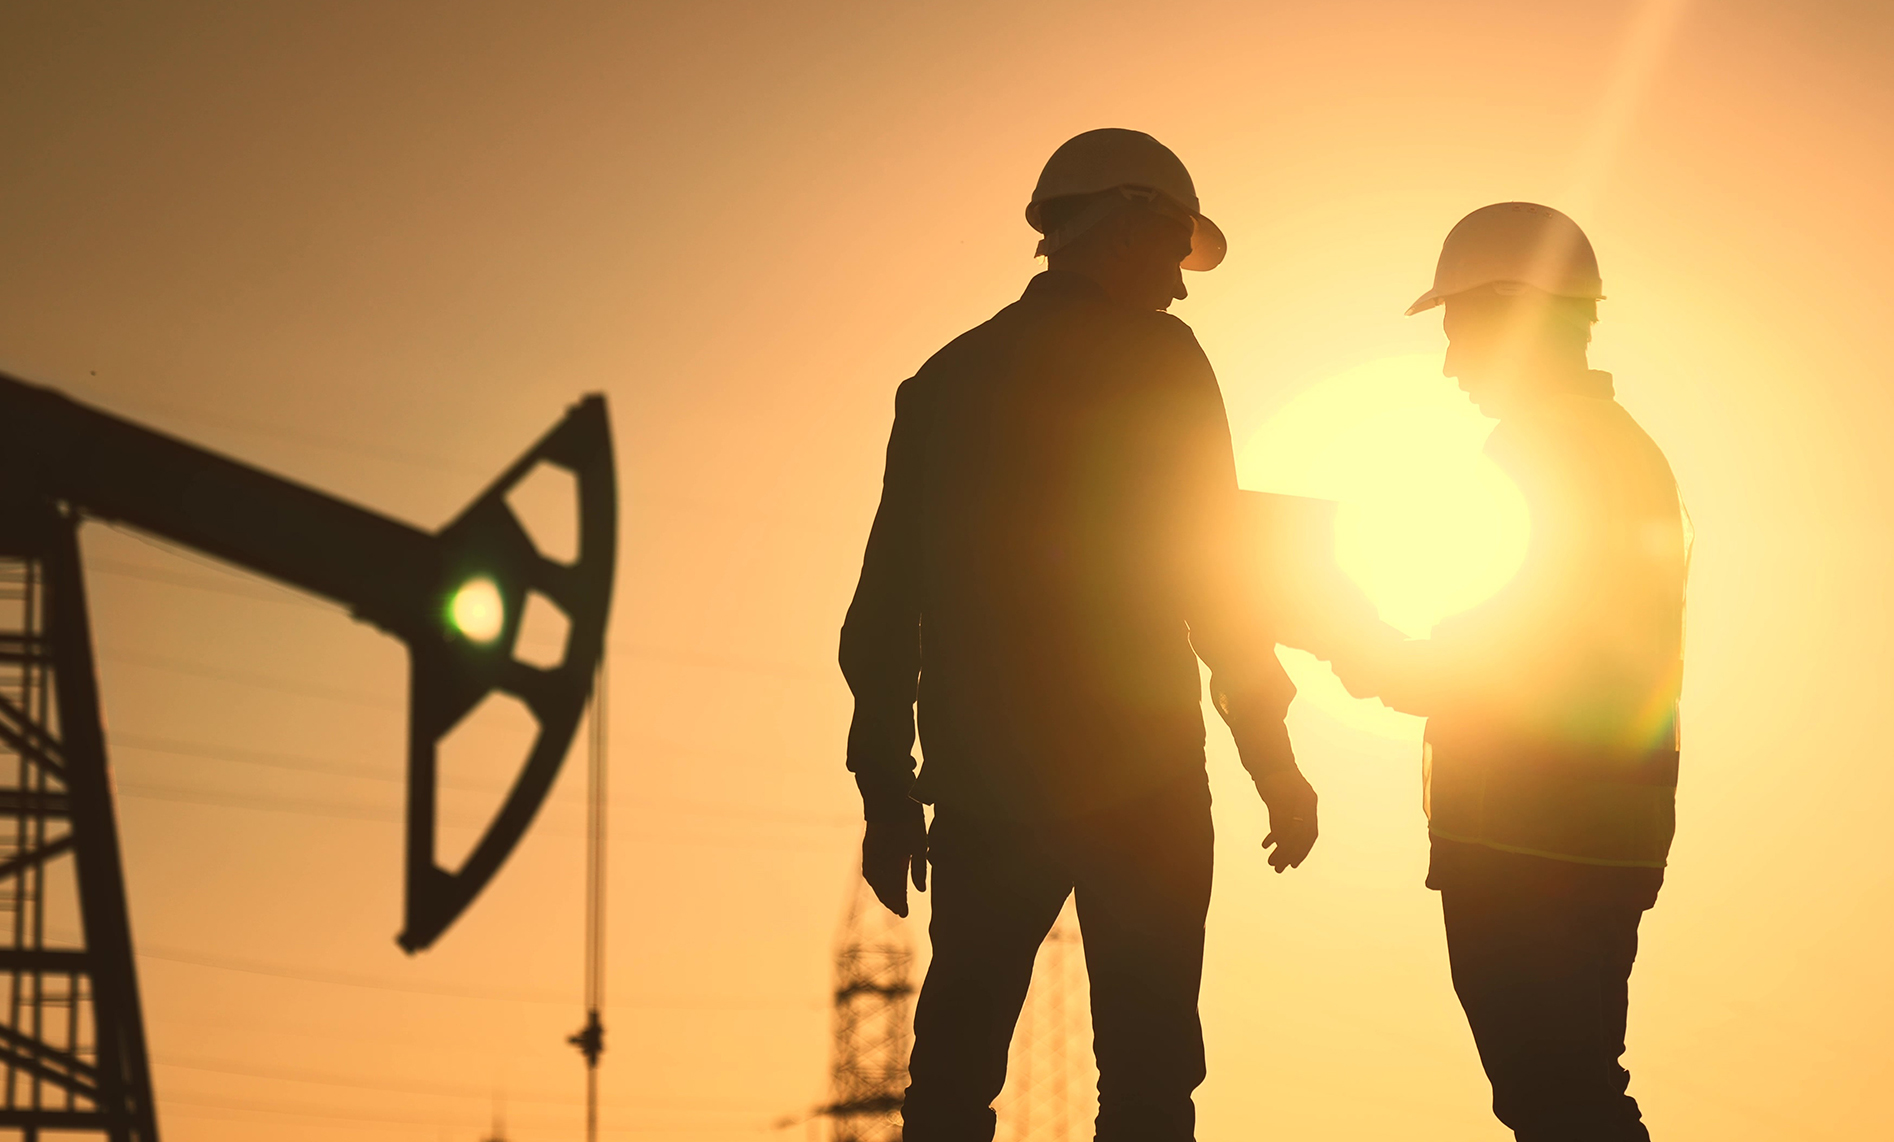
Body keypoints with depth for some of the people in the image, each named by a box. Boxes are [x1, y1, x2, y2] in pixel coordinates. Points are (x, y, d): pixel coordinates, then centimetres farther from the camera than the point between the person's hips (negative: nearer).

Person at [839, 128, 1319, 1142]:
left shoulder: (943, 380, 13)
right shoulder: (1157, 361, -1)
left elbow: (884, 602, 12)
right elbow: (1209, 567, -6)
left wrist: (886, 791, 16)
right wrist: (1273, 753, 1)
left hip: (980, 782, 5)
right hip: (1133, 777, -5)